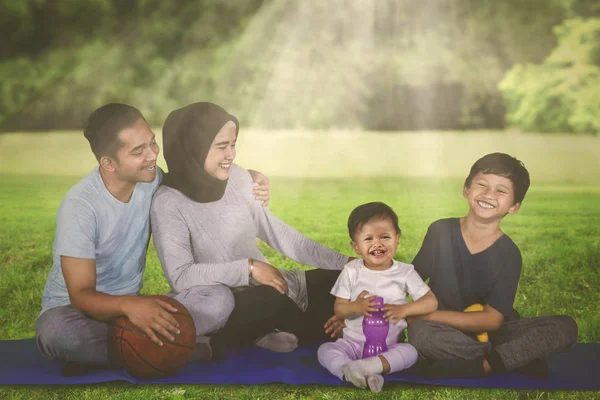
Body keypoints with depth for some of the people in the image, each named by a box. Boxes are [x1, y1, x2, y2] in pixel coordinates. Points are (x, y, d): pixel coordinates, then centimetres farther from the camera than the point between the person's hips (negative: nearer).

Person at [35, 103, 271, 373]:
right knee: (56, 329, -41)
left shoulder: (151, 179, -8)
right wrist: (127, 304, -47)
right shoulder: (80, 207, -23)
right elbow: (81, 295, -25)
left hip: (131, 308, 4)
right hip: (74, 308, -4)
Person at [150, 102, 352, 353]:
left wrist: (346, 264, 0)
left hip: (267, 288, 6)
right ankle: (324, 334, -6)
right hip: (220, 311, -6)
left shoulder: (237, 177, 1)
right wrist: (249, 268, -23)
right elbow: (181, 278, -23)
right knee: (268, 299, -35)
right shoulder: (168, 203, -15)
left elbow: (279, 234, 5)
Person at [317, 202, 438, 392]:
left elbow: (431, 302, -5)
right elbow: (339, 309, -2)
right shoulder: (351, 271, 0)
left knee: (410, 352, -30)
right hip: (353, 342, 1)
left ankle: (362, 366, -42)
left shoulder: (405, 272, -1)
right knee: (325, 350, -24)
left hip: (390, 345, 0)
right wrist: (357, 306, -25)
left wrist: (403, 309, -23)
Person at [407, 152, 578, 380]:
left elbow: (492, 319, -15)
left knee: (565, 327, -18)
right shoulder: (441, 232, -8)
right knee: (420, 334, -36)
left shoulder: (508, 254, -11)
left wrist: (430, 315, -21)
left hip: (487, 333, 1)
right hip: (444, 332, 0)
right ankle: (520, 357, -20)